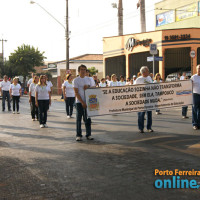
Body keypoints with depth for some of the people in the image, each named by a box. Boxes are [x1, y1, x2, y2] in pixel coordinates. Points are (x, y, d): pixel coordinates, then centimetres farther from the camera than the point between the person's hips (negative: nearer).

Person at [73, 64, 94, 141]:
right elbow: (76, 92, -8)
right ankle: (78, 135, 8)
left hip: (88, 101, 4)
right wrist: (82, 102, -14)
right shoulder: (76, 80, -3)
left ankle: (88, 134, 14)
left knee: (88, 119, 7)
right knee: (79, 119, 1)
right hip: (79, 102, -4)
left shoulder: (88, 79, 11)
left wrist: (88, 87, -9)